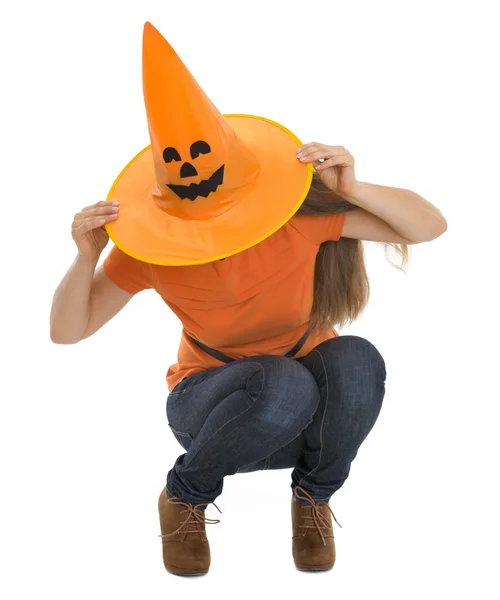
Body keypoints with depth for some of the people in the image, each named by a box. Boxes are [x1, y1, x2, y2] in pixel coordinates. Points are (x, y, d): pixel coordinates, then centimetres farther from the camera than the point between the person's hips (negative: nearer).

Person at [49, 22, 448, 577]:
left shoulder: (300, 210, -24)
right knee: (283, 385, -39)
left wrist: (355, 190, -39)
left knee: (357, 362, -36)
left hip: (313, 403, 2)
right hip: (214, 401, -1)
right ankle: (186, 496, -7)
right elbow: (66, 331, -14)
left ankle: (314, 493, -3)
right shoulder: (151, 248, -20)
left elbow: (431, 226, -21)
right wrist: (86, 257, -33)